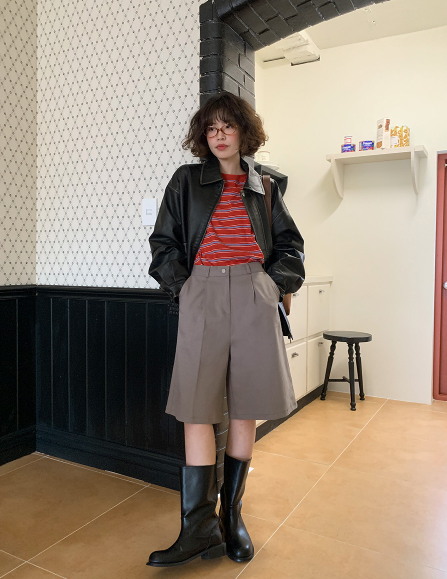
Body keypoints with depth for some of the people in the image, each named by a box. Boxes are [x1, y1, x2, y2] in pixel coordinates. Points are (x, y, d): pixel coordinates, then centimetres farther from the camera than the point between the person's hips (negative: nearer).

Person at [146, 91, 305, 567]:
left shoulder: (263, 188, 16)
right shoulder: (186, 181, 12)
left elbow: (290, 245, 17)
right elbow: (164, 242, 10)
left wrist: (273, 283, 2)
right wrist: (181, 287, -1)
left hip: (254, 297, 2)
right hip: (202, 296, -1)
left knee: (246, 409, 4)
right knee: (197, 410, -6)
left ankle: (232, 514, 20)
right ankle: (200, 526, 5)